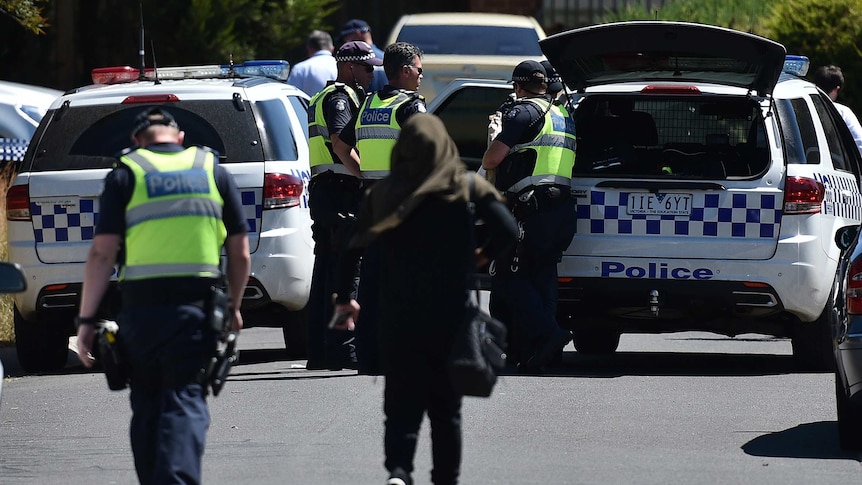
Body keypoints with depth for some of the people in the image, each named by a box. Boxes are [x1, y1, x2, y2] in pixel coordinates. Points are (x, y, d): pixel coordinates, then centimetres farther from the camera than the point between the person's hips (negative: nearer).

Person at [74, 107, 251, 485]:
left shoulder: (125, 175, 3)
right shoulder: (213, 171, 10)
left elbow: (102, 252, -4)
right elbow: (240, 252, 11)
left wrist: (87, 319, -1)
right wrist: (233, 306, 26)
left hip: (141, 309, 0)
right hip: (196, 308, 0)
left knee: (146, 407, 14)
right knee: (185, 403, -4)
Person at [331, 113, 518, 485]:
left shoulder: (383, 193, 0)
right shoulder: (467, 188, -3)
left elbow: (355, 247, 0)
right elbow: (507, 231, -14)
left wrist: (343, 300, 12)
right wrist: (481, 256, 7)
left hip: (398, 319, 0)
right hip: (451, 316, 0)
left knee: (402, 406, 2)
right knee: (446, 410, 14)